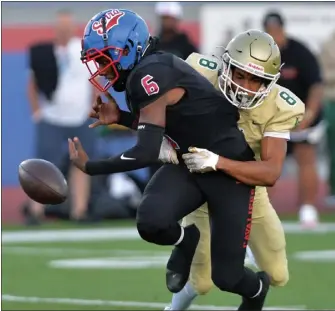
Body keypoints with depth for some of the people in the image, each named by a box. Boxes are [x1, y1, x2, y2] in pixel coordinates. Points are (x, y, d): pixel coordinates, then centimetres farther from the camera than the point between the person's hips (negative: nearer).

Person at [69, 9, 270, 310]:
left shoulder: (149, 75, -26)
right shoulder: (141, 76, 2)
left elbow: (147, 152, -27)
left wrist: (89, 167, -17)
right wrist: (121, 117, 4)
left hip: (229, 170, -7)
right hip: (190, 164, 7)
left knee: (226, 276, -5)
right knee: (151, 223, -24)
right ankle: (185, 240, 12)